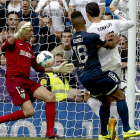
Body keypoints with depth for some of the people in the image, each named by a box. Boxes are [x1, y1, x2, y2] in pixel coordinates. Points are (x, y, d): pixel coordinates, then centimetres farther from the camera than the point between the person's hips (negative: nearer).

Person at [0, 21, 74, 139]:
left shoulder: (29, 47, 22)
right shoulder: (14, 42, -2)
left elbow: (37, 67, 25)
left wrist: (57, 69, 19)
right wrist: (18, 34, -39)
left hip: (26, 80, 8)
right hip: (14, 80, -8)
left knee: (50, 97, -7)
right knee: (29, 111, -19)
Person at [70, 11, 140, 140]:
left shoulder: (73, 40, 9)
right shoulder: (92, 36, -11)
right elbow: (110, 46, 4)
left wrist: (105, 40, 30)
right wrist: (115, 40, 26)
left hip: (83, 77, 7)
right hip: (95, 74, -7)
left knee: (106, 101, 22)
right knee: (120, 97, 3)